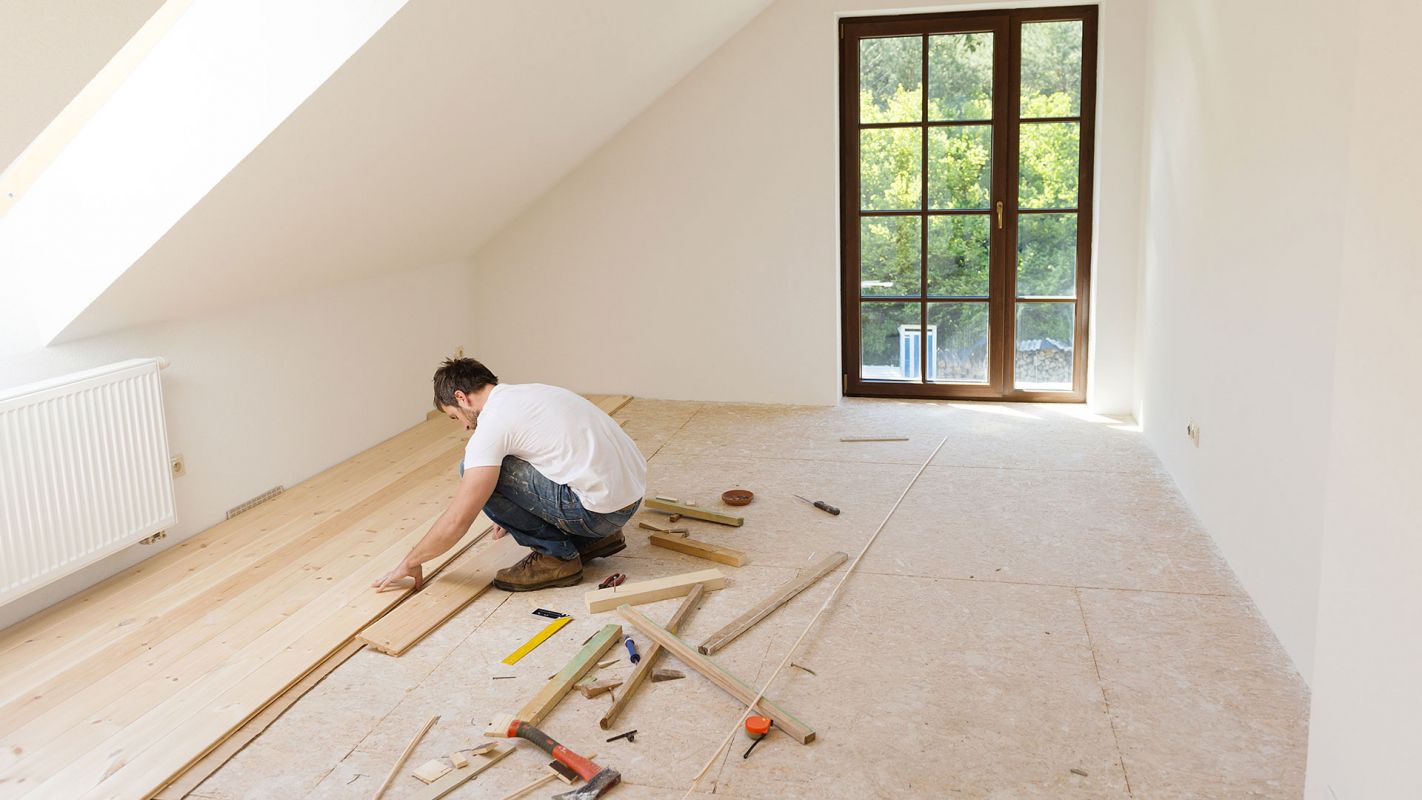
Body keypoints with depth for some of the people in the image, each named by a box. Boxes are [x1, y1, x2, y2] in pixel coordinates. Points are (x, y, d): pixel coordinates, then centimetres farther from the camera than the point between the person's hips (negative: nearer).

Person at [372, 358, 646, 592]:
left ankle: (555, 556, 3)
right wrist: (515, 515, 41)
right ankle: (595, 538, 21)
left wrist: (410, 563, 5)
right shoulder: (528, 392, 16)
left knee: (476, 471, -6)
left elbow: (457, 521, -11)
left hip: (602, 507, -9)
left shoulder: (493, 421, -11)